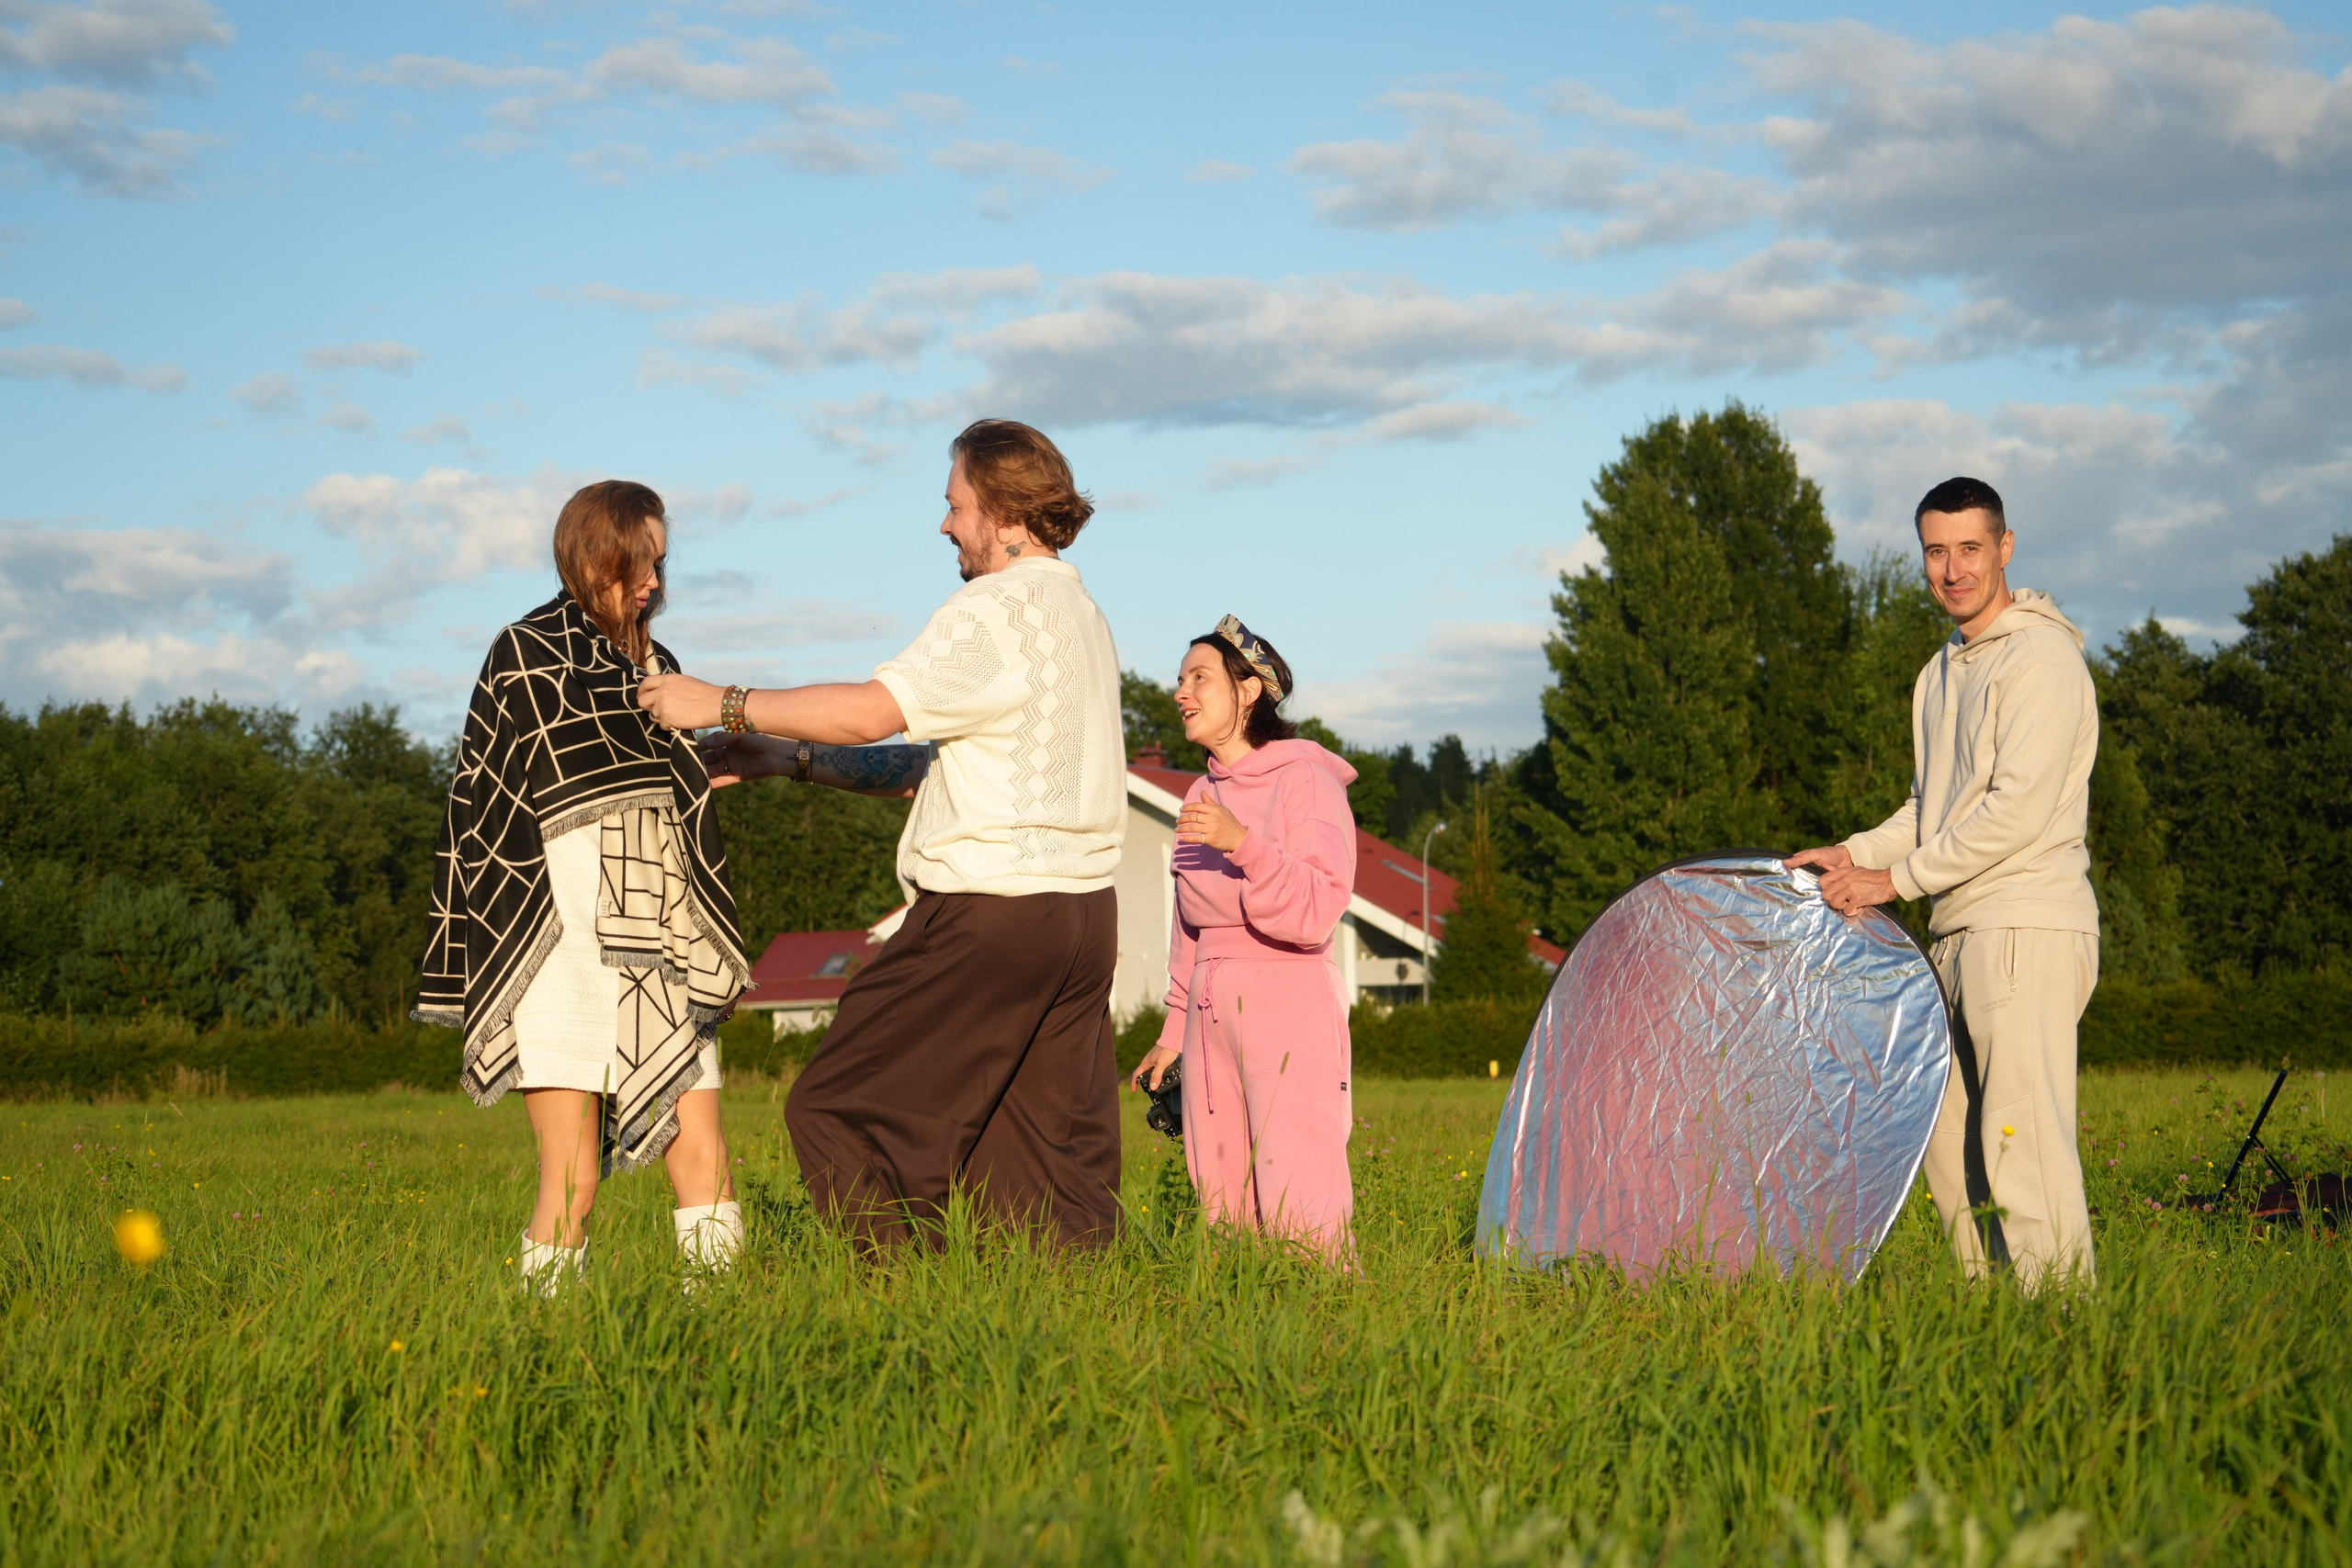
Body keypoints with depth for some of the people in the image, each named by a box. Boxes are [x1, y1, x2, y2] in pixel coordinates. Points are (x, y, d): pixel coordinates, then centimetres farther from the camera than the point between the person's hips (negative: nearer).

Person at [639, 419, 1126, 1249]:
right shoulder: (1079, 612, 19)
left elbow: (871, 711, -20)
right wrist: (794, 760, 16)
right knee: (1056, 1150, 9)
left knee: (837, 1111, -1)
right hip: (1083, 907, 9)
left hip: (991, 909, -9)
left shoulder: (1000, 608, -11)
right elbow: (940, 762, 20)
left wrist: (724, 705, -8)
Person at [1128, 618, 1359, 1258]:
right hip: (1211, 1010, 7)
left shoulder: (1305, 781, -5)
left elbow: (1316, 913, -16)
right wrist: (1175, 1032, 23)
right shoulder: (1204, 794, 16)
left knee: (1299, 1223, -13)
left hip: (1288, 1007, -7)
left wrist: (1243, 842, -28)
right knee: (1224, 1210, 5)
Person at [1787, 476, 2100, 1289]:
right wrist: (1853, 854, 9)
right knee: (1949, 1145, 10)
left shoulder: (2041, 659, -9)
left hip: (2028, 927, -9)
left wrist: (1897, 878, -12)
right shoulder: (1940, 674, 21)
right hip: (1960, 934, 9)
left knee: (2025, 1146, -15)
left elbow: (2018, 810, -16)